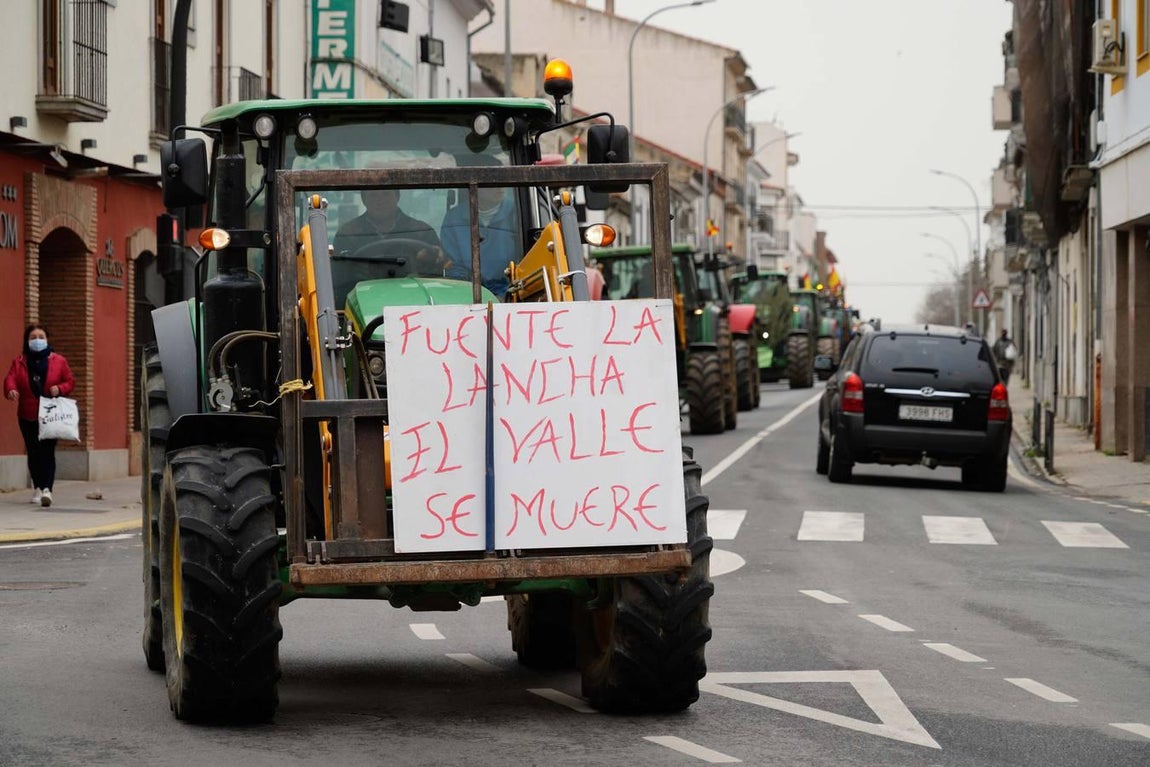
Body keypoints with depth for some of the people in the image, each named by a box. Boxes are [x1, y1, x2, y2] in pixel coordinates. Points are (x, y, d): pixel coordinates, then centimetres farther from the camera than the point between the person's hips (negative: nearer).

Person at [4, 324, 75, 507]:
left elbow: (70, 382, 8)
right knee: (33, 453, 8)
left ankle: (47, 489, -22)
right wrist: (11, 390, -30)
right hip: (28, 416, 2)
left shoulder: (58, 361, 5)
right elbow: (10, 379, -7)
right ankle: (38, 487, 22)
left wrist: (60, 389, -13)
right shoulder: (19, 362, 7)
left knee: (47, 452, -13)